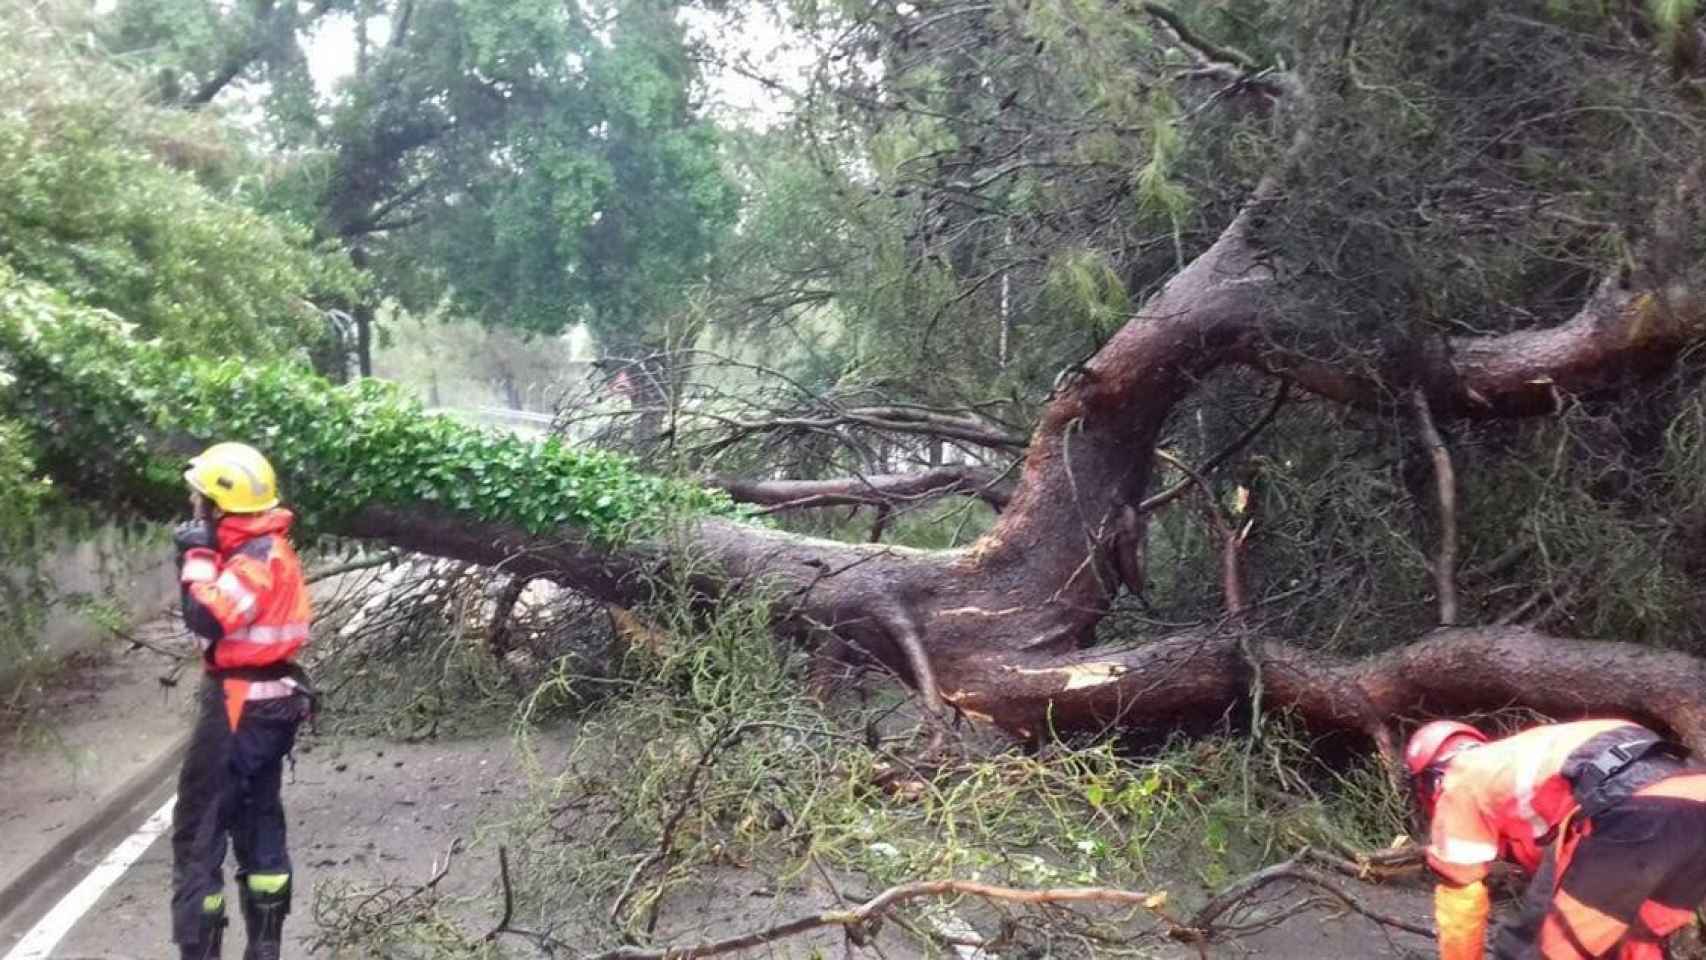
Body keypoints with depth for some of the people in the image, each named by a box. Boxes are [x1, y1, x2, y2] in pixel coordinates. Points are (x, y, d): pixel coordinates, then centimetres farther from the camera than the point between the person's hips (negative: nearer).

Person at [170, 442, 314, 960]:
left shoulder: (260, 555, -19)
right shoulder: (262, 548, 11)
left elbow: (207, 619, -30)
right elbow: (227, 611, 13)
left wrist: (197, 555, -20)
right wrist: (203, 556, 2)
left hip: (241, 707, -10)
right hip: (268, 703, 10)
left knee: (197, 832, -2)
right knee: (258, 825, 16)